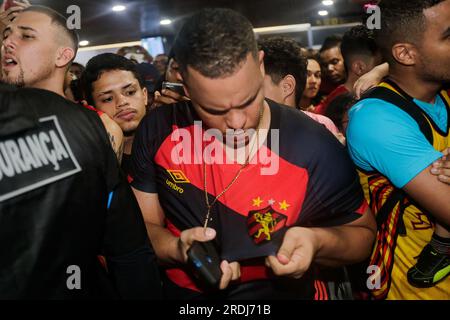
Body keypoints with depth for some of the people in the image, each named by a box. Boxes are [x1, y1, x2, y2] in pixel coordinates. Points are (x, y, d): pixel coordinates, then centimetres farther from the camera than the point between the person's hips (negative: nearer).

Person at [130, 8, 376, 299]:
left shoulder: (316, 150, -18)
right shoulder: (158, 132, -9)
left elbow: (363, 233, -4)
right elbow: (143, 227, -1)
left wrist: (318, 242, -23)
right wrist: (176, 249, -21)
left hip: (278, 292, -2)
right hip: (181, 292, 2)